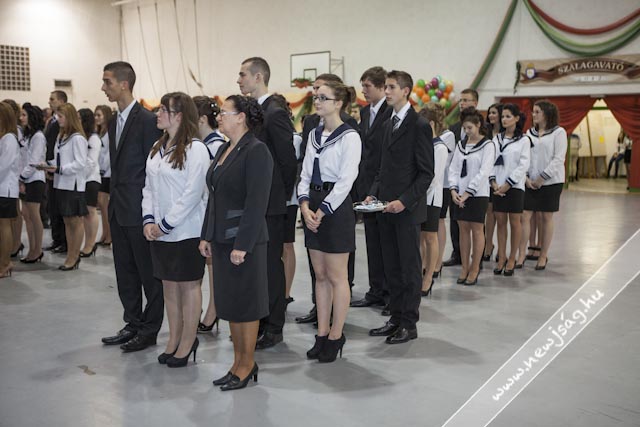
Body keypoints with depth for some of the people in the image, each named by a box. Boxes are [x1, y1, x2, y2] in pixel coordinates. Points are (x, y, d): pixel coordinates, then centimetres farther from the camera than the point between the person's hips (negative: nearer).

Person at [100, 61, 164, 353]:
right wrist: (113, 201, 14)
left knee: (148, 272, 3)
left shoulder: (147, 120, -13)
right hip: (119, 209, 9)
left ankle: (149, 329, 14)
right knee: (125, 272, 15)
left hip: (139, 209, -9)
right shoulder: (115, 122, 14)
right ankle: (133, 324, 27)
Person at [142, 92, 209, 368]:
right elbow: (149, 187, 12)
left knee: (189, 285, 4)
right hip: (159, 231, 7)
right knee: (169, 284, 14)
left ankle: (188, 342, 16)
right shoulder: (157, 148, 10)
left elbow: (192, 193, -17)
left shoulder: (195, 149, -13)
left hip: (186, 231, -7)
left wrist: (165, 224, -14)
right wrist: (149, 220, -2)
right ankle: (174, 339, 26)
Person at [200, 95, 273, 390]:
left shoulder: (257, 152, -14)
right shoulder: (224, 150, 12)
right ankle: (239, 362, 27)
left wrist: (242, 245, -21)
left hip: (245, 240, -8)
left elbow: (256, 203, -19)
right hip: (222, 238, 9)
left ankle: (247, 366, 18)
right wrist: (207, 236, 13)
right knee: (228, 302, 14)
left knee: (246, 303, 3)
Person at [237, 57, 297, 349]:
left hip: (269, 204, -9)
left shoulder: (275, 113, -14)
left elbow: (288, 160, -14)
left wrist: (282, 196, -6)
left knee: (271, 264, 1)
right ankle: (255, 322, 27)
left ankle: (273, 328, 12)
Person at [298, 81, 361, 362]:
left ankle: (336, 336, 13)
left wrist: (322, 211, -16)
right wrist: (305, 205, -6)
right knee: (320, 276, 12)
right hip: (313, 207, 7)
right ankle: (322, 335, 21)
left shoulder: (349, 137, -10)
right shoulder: (314, 134, 12)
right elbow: (305, 174, 10)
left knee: (336, 277, 2)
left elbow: (346, 180, -15)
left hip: (336, 207, -7)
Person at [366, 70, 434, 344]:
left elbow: (426, 173, -11)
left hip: (407, 209, -7)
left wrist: (404, 201, -19)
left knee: (410, 268, 2)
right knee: (391, 268, 12)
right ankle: (396, 319, 22)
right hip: (385, 207, 8)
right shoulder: (389, 124, 16)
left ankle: (409, 324, 10)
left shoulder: (419, 126, -9)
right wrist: (373, 193, 7)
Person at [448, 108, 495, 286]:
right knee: (463, 230, 8)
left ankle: (475, 269, 9)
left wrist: (468, 192, -16)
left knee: (477, 231, 2)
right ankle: (464, 268, 15)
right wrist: (454, 190, -6)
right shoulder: (460, 144, 11)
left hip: (477, 194, -5)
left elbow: (484, 172, -13)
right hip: (459, 194, 5)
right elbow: (453, 168, 8)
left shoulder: (488, 145, -5)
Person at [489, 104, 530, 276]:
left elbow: (523, 165, -8)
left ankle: (512, 259, 11)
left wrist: (508, 184, -13)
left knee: (515, 222, 3)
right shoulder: (496, 139, 9)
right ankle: (501, 258, 14)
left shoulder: (523, 140, -2)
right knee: (500, 222, 6)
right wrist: (493, 181, -7)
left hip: (514, 186, -3)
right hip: (498, 187, 3)